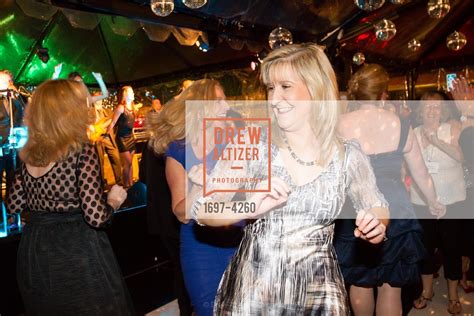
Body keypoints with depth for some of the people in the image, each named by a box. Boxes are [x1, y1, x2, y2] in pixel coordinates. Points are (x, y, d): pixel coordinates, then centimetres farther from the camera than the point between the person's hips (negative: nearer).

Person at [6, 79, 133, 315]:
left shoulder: (29, 154, 1)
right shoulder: (82, 151, -18)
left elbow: (15, 205, 9)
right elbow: (96, 217, -23)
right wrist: (114, 200, -3)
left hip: (33, 251, 6)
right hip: (77, 251, -6)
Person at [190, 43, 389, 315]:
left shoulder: (349, 156, -5)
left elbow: (377, 206, 12)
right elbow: (201, 208, -9)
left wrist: (377, 225, -10)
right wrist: (249, 207, -26)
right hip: (251, 292, 0)